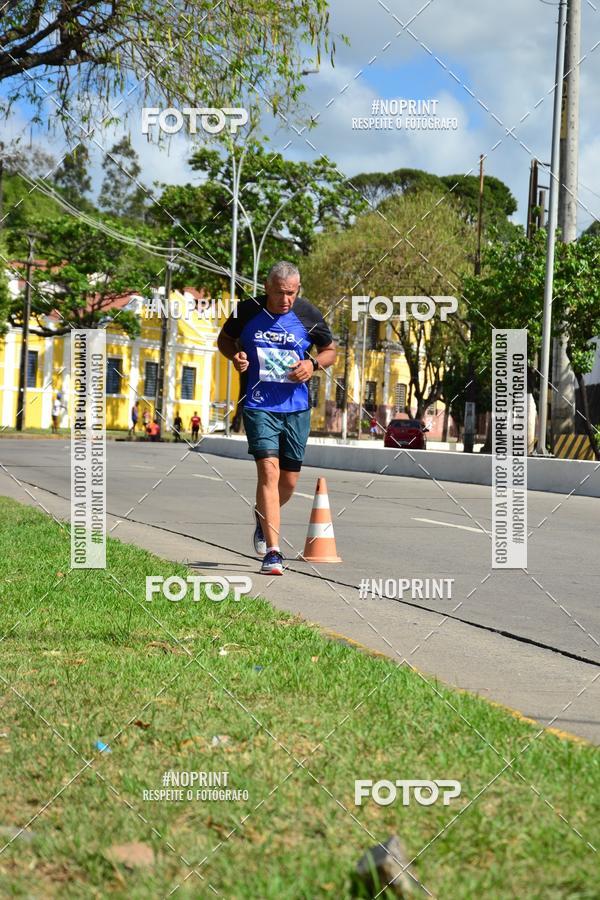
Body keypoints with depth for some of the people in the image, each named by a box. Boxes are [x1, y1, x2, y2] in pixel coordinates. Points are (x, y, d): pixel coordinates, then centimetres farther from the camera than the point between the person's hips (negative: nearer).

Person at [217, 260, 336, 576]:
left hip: (296, 408, 2)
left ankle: (263, 517, 42)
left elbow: (330, 350, 12)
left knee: (289, 479, 9)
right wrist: (235, 355, -8)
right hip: (259, 405, -2)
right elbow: (225, 338, 14)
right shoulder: (248, 311, -4)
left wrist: (313, 364, -9)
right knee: (269, 470, -16)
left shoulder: (308, 315, -3)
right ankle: (272, 552, -16)